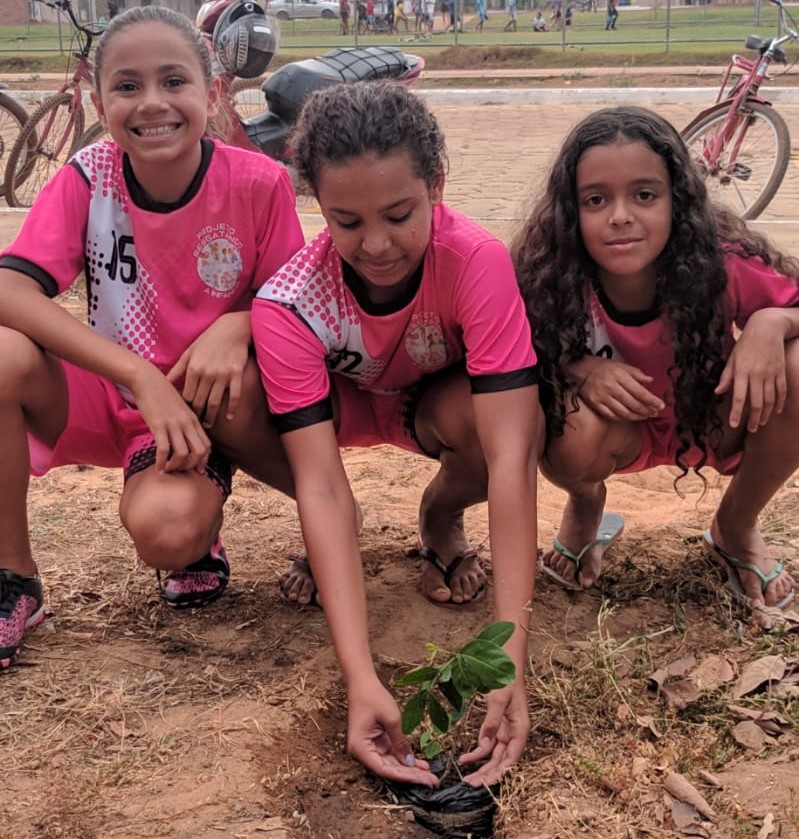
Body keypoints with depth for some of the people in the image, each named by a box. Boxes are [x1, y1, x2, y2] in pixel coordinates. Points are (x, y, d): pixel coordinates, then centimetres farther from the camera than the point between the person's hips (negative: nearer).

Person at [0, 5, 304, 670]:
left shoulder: (259, 183, -14)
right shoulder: (87, 178, -12)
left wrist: (237, 326, -29)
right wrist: (142, 375, -33)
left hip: (207, 409, -2)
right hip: (111, 398, 2)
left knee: (167, 529, -34)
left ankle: (208, 505, 8)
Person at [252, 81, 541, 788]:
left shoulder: (478, 262, -35)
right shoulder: (288, 303, -32)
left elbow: (510, 456, -40)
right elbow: (320, 485, -38)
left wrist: (510, 661, -48)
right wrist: (361, 679, -49)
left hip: (441, 401, 0)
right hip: (341, 404, 1)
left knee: (518, 420, -37)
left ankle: (442, 518, 0)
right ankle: (324, 546, -1)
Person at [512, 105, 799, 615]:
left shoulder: (720, 265, -28)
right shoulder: (552, 280, -27)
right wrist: (578, 369, -35)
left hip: (712, 422, 1)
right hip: (620, 427, -1)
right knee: (575, 440, -36)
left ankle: (737, 529, 2)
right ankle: (585, 505, 6)